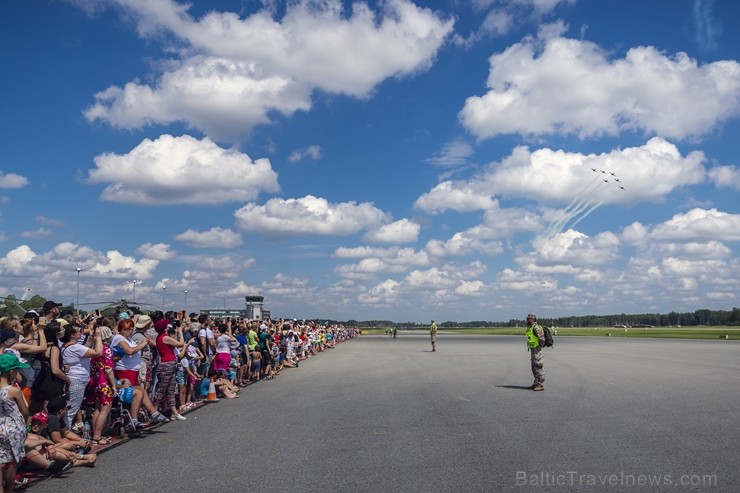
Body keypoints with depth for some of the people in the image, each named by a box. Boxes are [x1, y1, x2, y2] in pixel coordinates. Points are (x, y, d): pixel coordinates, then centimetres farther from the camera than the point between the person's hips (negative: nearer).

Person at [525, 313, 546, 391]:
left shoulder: (536, 327, -17)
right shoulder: (530, 328, 15)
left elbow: (542, 338, -22)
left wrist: (540, 347, -16)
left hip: (537, 349, -10)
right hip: (532, 350, 10)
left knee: (539, 366, -7)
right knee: (534, 367, 14)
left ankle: (540, 385, -5)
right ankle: (536, 383, 21)